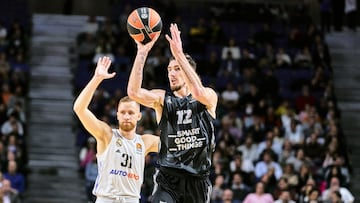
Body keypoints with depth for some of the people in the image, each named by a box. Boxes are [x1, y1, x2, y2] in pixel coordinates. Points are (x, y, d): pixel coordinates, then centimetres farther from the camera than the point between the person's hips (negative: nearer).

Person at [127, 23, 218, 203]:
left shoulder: (209, 96, 2)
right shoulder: (162, 99, 5)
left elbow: (198, 92, -24)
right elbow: (134, 92, -15)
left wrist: (179, 54, -28)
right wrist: (142, 53, -22)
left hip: (198, 180, 1)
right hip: (168, 179, -1)